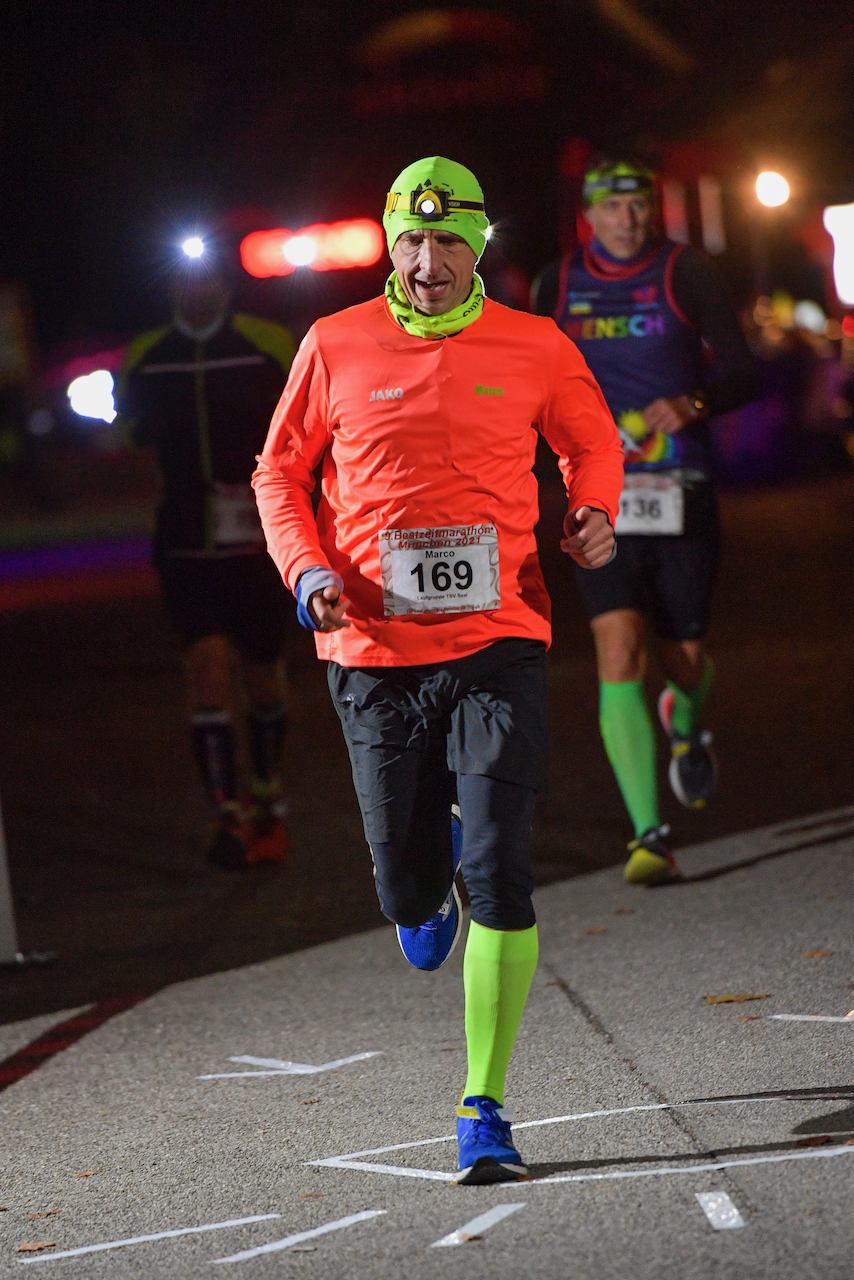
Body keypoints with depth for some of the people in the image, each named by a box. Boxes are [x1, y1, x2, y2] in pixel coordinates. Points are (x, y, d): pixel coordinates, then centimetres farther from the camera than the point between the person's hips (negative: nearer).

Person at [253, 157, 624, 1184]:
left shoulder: (534, 349, 1)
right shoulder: (336, 347, 2)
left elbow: (591, 442, 18)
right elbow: (280, 470, 12)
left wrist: (594, 513, -2)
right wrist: (308, 571, -4)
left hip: (497, 644, -1)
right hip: (375, 652, 1)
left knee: (501, 877, -13)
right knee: (409, 892, 8)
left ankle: (484, 1110, -4)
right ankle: (434, 872, 49)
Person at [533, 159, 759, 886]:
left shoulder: (684, 274, -2)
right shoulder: (560, 285, 6)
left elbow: (742, 373, -8)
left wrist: (692, 404, -24)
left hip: (681, 493, -1)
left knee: (683, 657, 7)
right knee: (619, 656, -15)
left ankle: (686, 722, 48)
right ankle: (649, 836, -16)